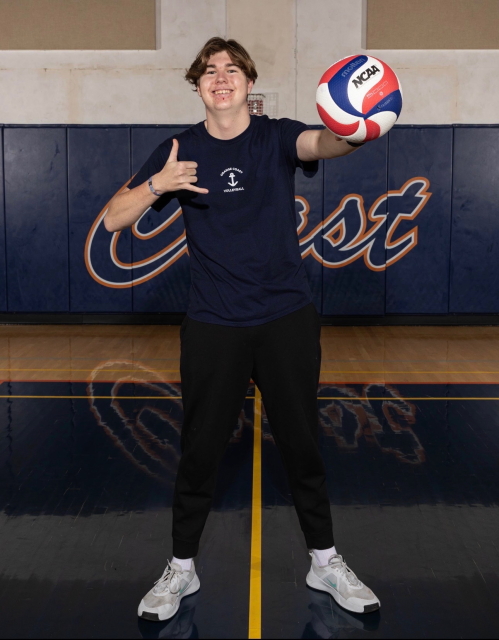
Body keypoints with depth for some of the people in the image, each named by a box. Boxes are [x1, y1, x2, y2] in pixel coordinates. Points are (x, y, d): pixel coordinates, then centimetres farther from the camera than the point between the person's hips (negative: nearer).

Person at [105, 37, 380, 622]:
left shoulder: (276, 137, 0)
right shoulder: (179, 152, 2)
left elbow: (319, 143, -24)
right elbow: (113, 221, -1)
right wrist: (158, 185, -20)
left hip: (288, 320, 0)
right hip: (212, 327, 0)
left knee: (301, 446, 10)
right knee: (199, 451, 7)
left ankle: (325, 562, 29)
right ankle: (181, 569, 27)